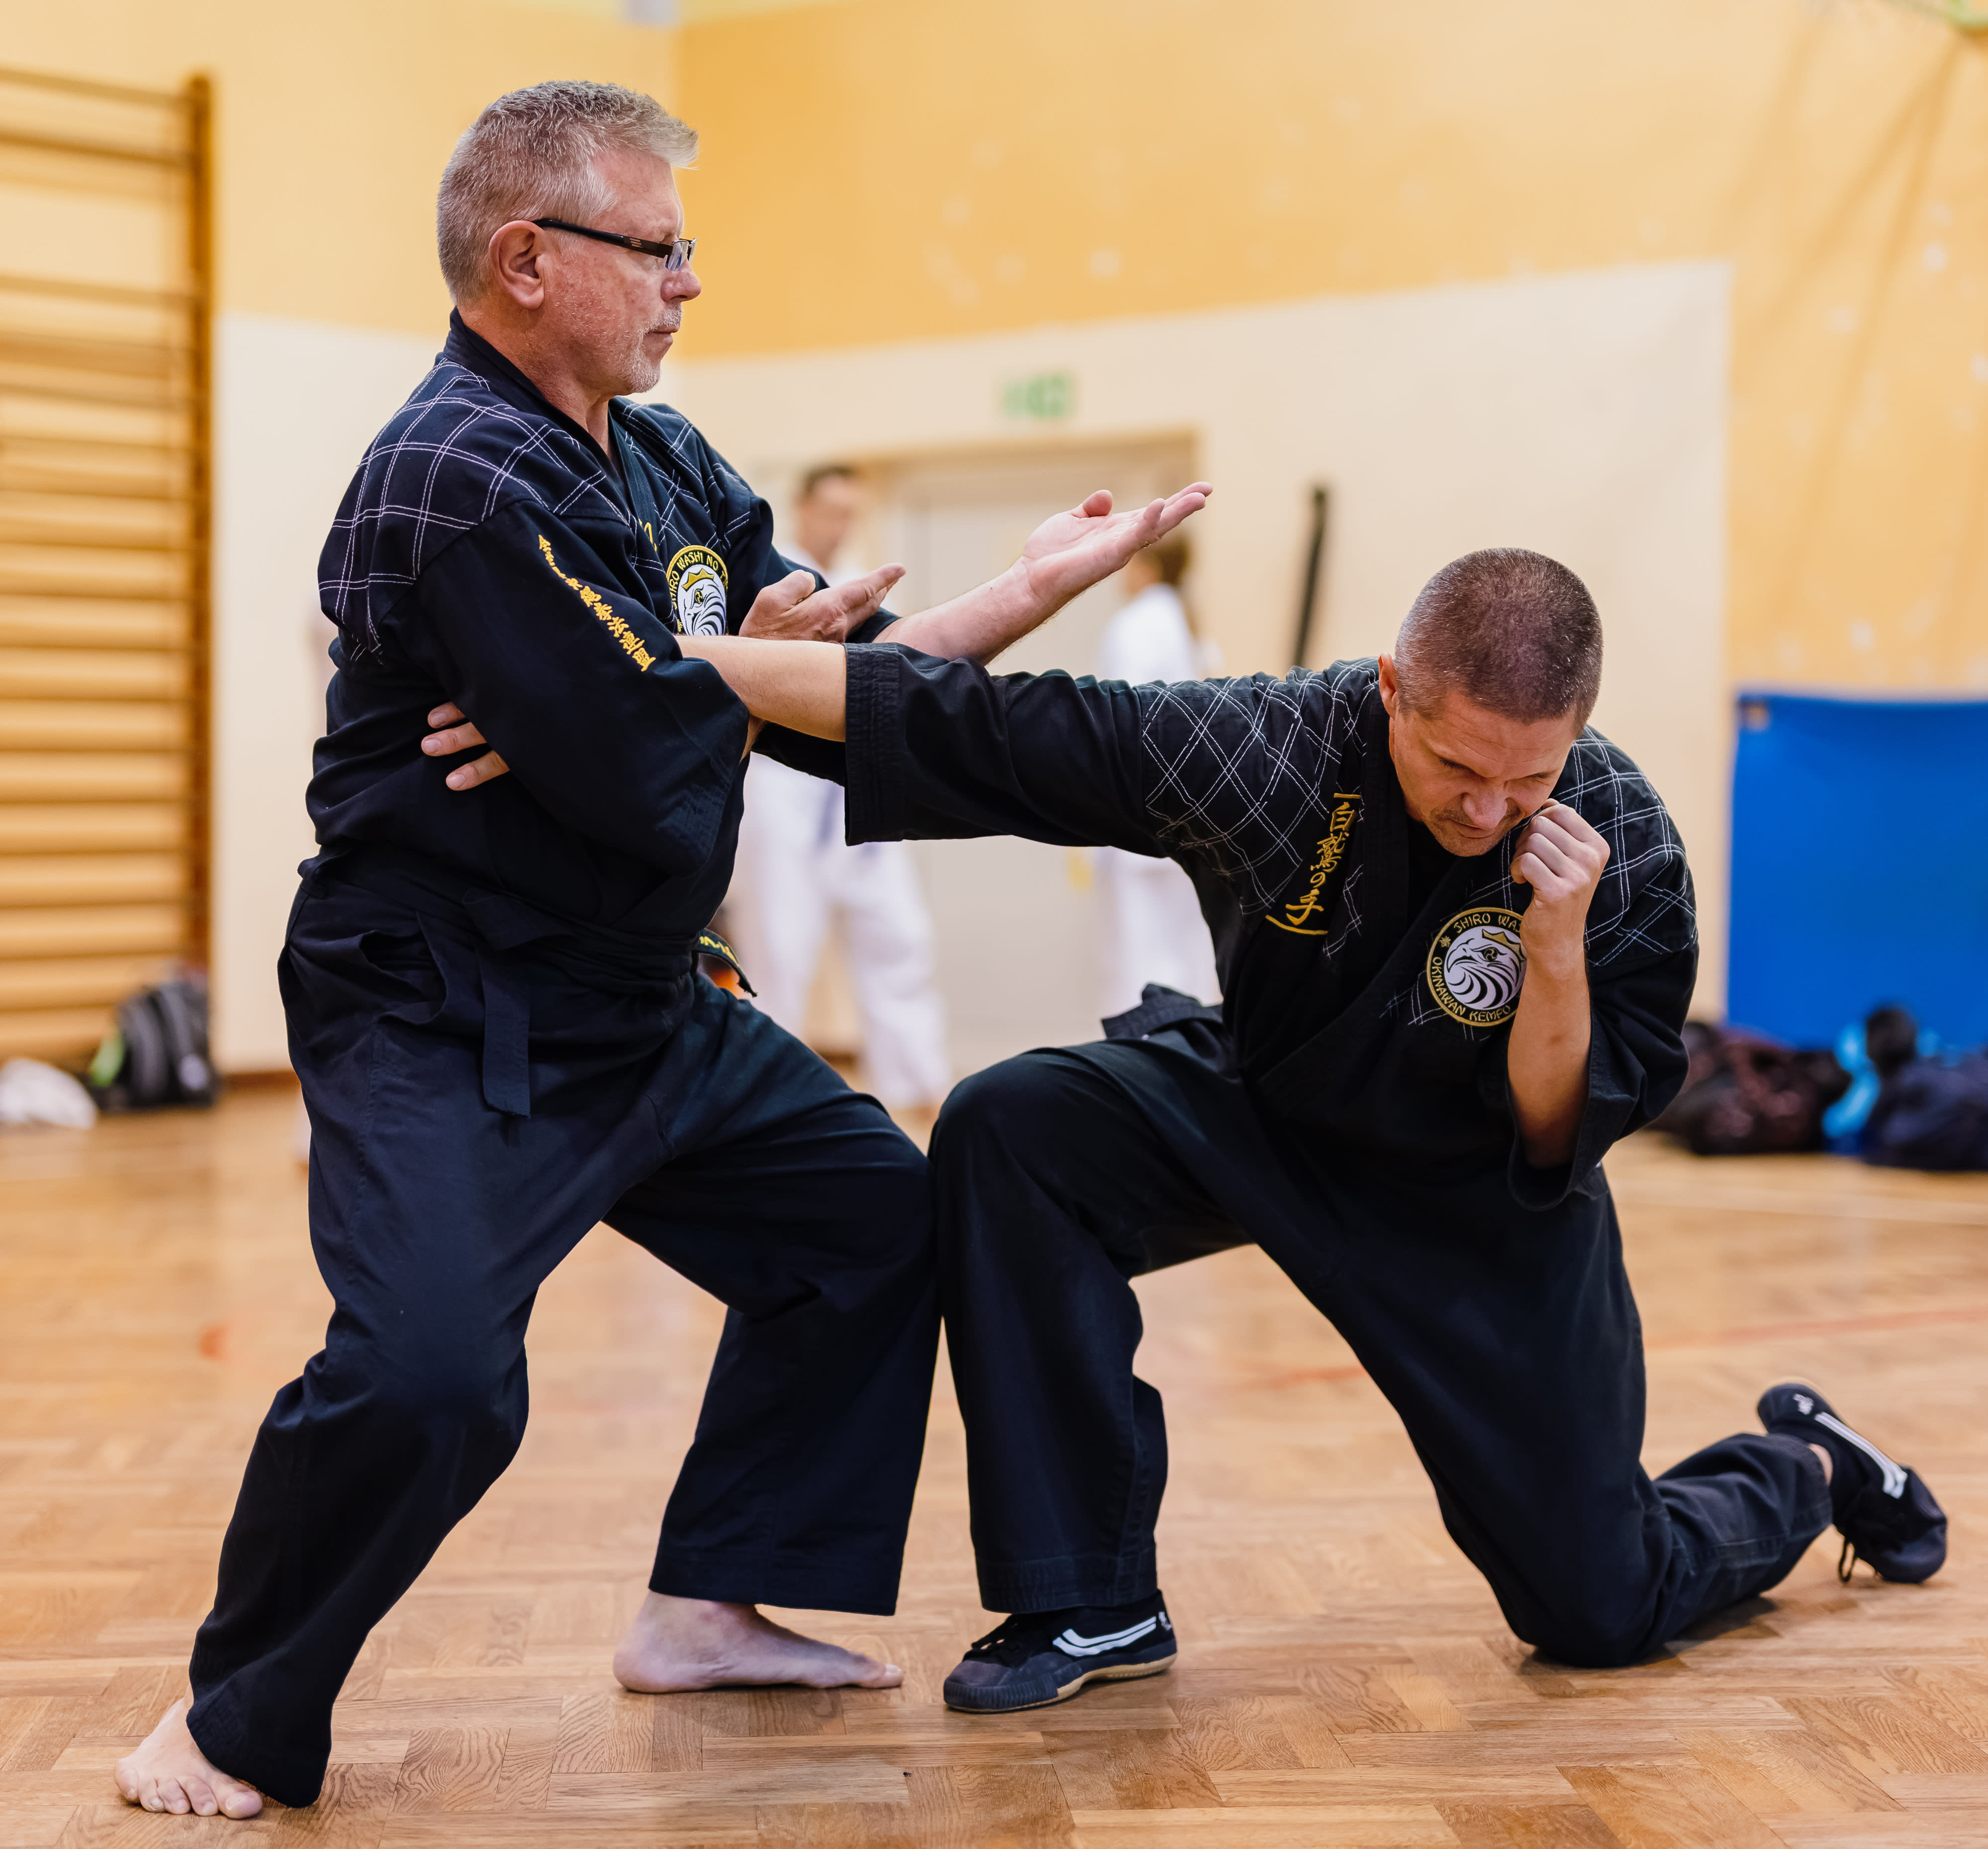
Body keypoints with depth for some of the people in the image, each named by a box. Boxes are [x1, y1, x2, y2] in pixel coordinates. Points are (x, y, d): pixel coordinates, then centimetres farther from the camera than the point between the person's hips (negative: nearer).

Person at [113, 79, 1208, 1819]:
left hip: (638, 1007, 10)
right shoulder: (464, 486, -22)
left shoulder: (662, 463, 9)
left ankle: (713, 1604, 25)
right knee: (429, 1378, -26)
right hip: (444, 1024, -10)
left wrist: (1041, 584, 0)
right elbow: (662, 788, -26)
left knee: (871, 1214, 16)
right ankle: (238, 1721, 0)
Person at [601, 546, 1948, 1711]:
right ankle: (1095, 1603, -14)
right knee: (1008, 1133, -26)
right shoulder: (1274, 747, -27)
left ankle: (1805, 1467, 35)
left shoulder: (1622, 850, -27)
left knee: (1601, 1612, -3)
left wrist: (1556, 950, -39)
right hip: (1261, 1115, 2)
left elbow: (1555, 1146, -22)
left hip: (1484, 1205, -2)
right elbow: (967, 723, -26)